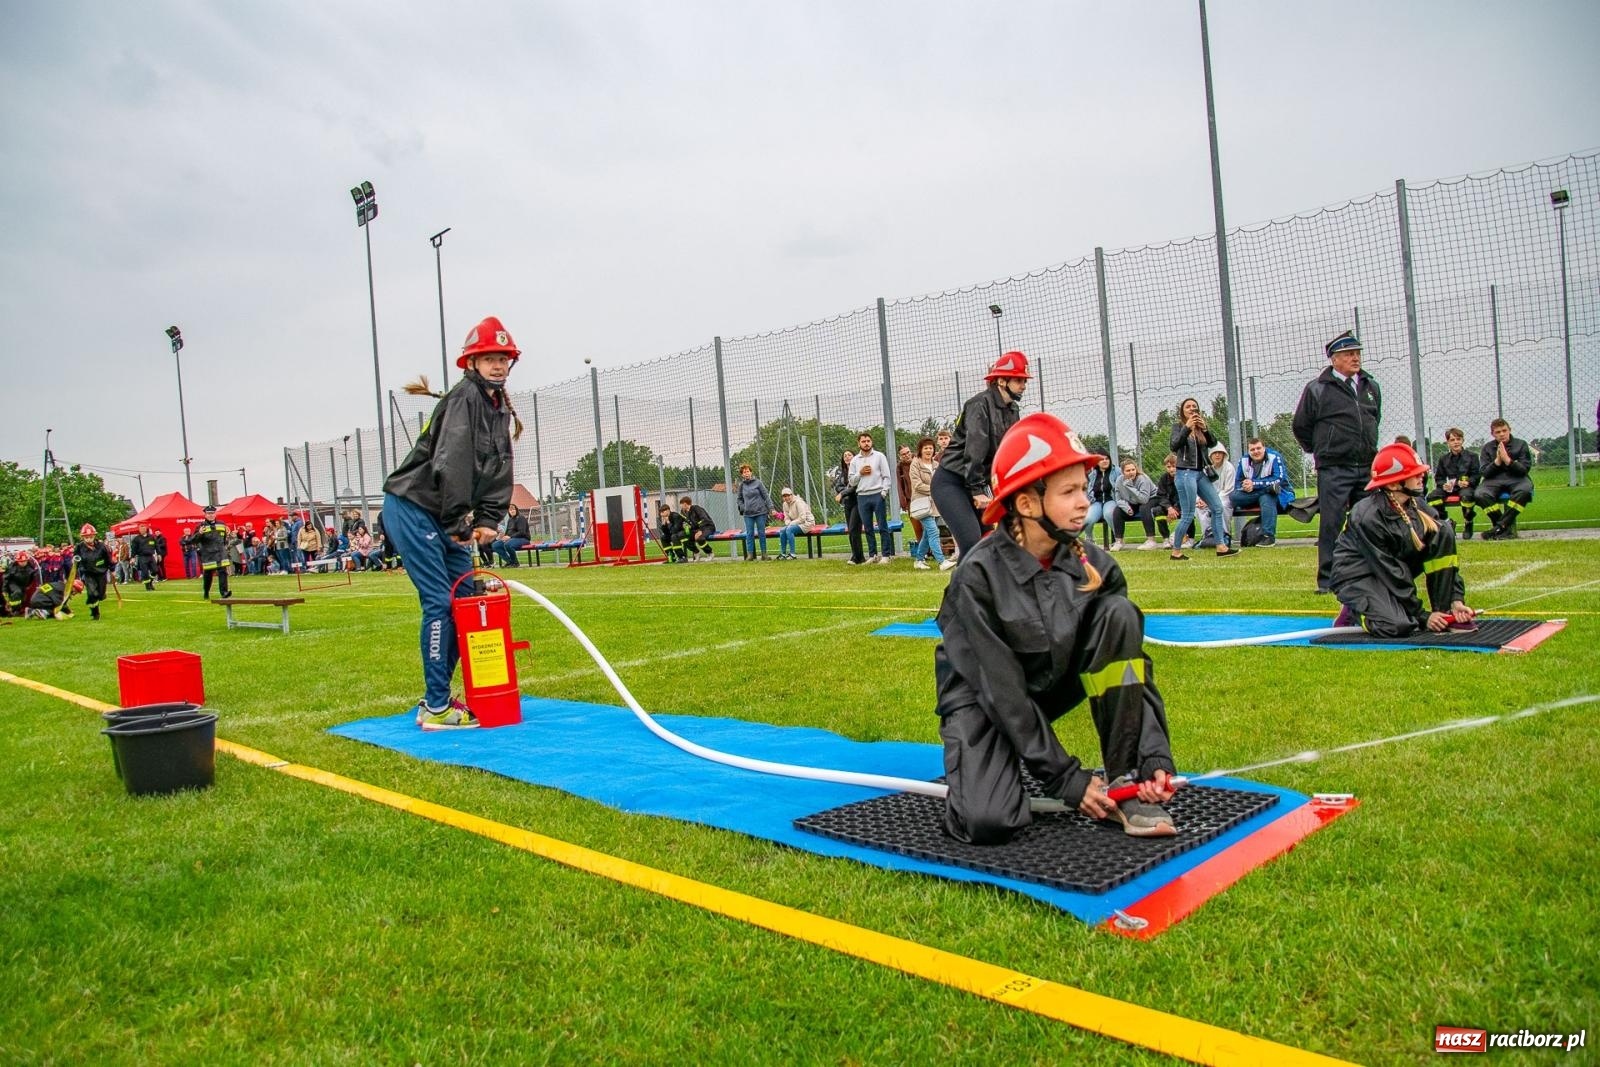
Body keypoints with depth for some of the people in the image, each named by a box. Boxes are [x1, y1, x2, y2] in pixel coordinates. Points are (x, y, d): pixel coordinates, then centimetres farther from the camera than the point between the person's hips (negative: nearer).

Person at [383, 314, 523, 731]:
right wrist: (459, 524, -26)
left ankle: (436, 696, 20)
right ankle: (436, 708, -4)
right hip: (412, 507, -9)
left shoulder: (502, 410, 12)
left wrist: (487, 521, -7)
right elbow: (451, 463, -25)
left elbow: (499, 470, 6)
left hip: (446, 516, 9)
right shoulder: (464, 396, -15)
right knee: (440, 602, -11)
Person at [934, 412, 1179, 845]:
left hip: (1055, 685, 5)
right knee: (989, 822, -29)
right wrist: (1066, 778, -24)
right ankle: (979, 768, 10)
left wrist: (1156, 758, -23)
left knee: (1119, 613, -21)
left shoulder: (1094, 564, -11)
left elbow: (1135, 663, -11)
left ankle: (1125, 781, -14)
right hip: (983, 699, -4)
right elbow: (1002, 689, -24)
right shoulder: (980, 574, -24)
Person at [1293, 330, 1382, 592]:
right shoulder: (1317, 389, -5)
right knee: (1331, 524, -5)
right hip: (1334, 470, -5)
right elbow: (1301, 426, 1)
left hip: (1368, 466, 6)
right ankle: (1327, 580, -1)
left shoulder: (1371, 387, 12)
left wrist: (1366, 448, 19)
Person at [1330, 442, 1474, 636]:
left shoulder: (1416, 507, -4)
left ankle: (1445, 613, -8)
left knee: (1443, 531, -11)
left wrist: (1456, 600, -12)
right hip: (1357, 576, -8)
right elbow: (1389, 573, -22)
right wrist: (1422, 616, -19)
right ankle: (1353, 611, 2)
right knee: (1399, 626, -32)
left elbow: (1443, 548, -3)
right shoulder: (1369, 517, -25)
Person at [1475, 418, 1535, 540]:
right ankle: (1508, 527, -24)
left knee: (1524, 491, -38)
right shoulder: (1487, 448, 12)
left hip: (1517, 479, -1)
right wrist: (1497, 461, -12)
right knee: (1479, 495, -32)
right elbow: (1485, 472, 4)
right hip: (1494, 480, 1)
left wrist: (1507, 460, -13)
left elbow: (1525, 469, 0)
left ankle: (1499, 526, -34)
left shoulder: (1521, 444, 9)